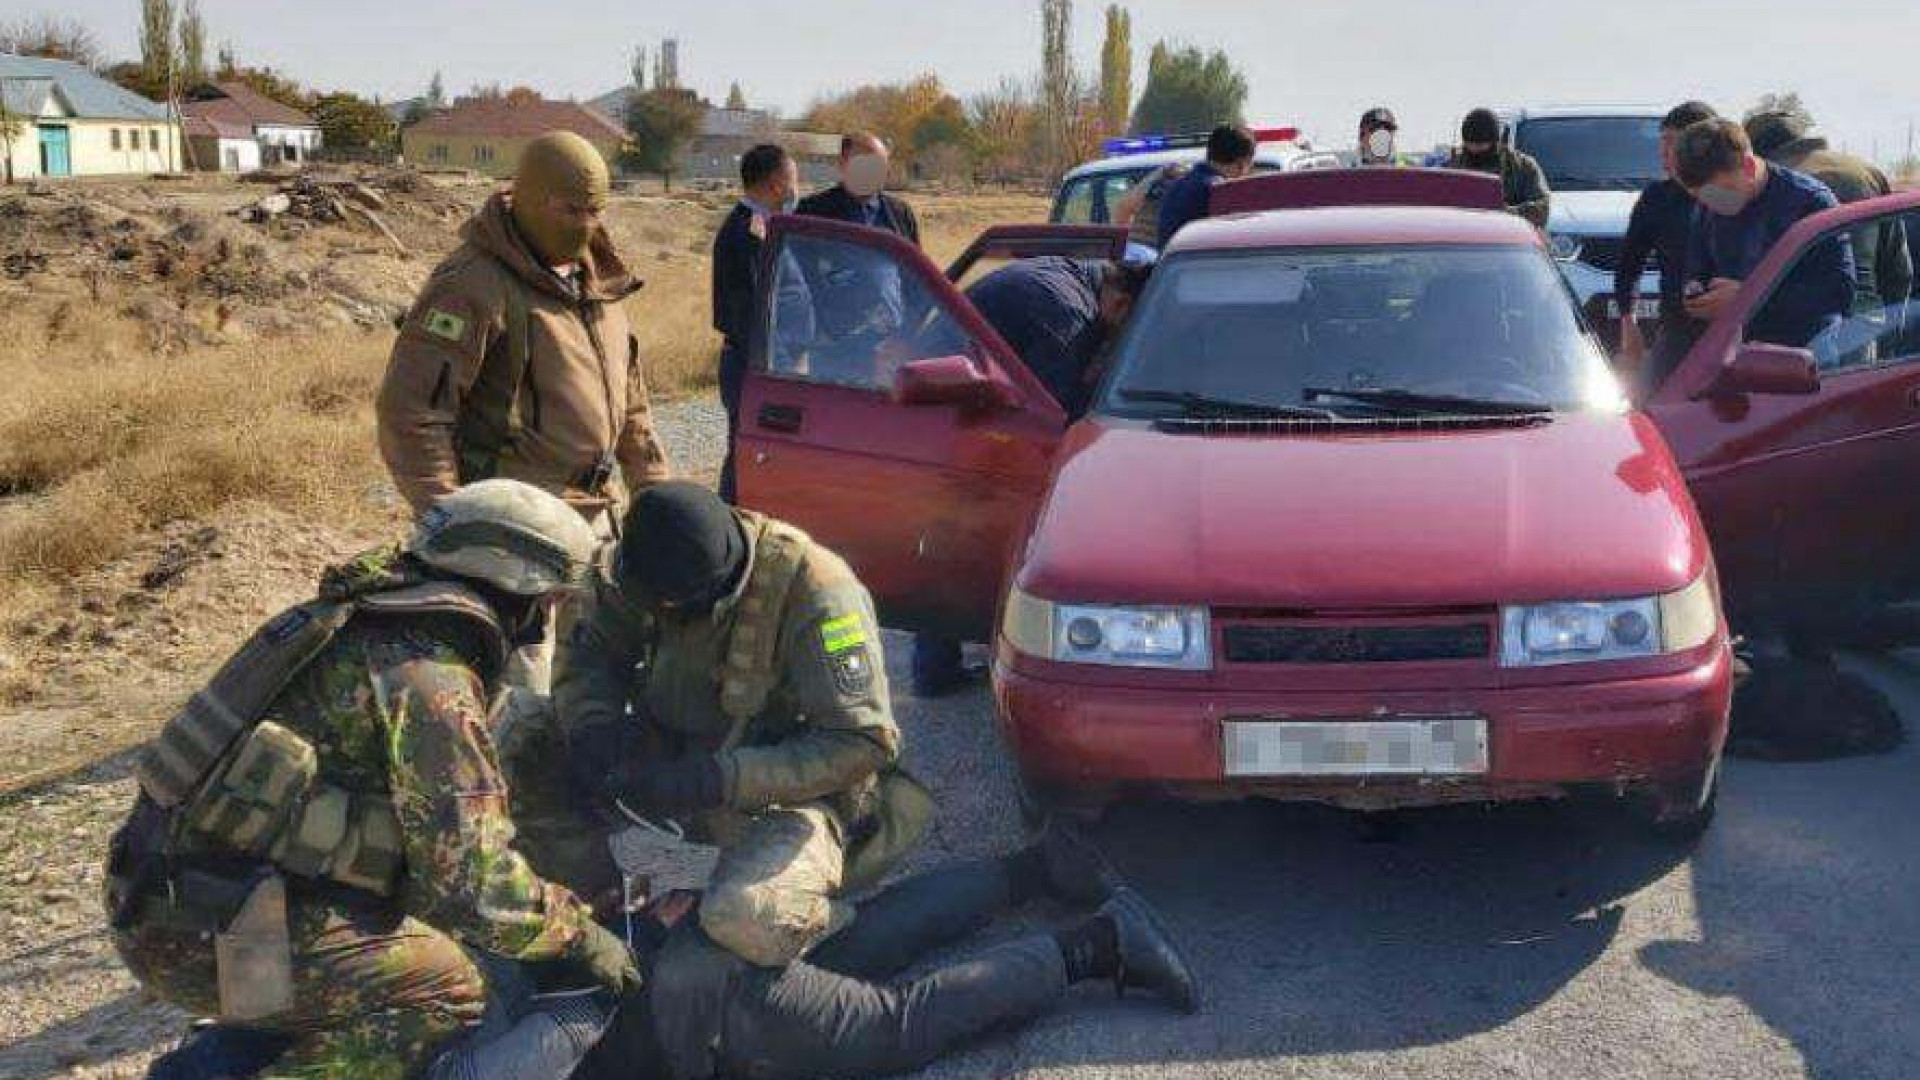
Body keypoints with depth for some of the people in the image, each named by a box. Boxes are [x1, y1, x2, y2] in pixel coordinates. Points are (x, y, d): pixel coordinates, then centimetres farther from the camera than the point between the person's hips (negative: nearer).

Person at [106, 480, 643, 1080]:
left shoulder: (356, 629, 15)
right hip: (201, 932, -10)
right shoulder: (431, 684, -15)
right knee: (447, 993, -9)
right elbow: (472, 883, -19)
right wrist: (578, 936, -5)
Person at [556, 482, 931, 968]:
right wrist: (594, 725, -21)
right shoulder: (659, 564, -10)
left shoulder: (812, 588, -26)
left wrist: (718, 781, -33)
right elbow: (590, 650, 3)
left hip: (794, 792, -6)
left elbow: (862, 742, -27)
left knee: (748, 916, -35)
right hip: (682, 765, 6)